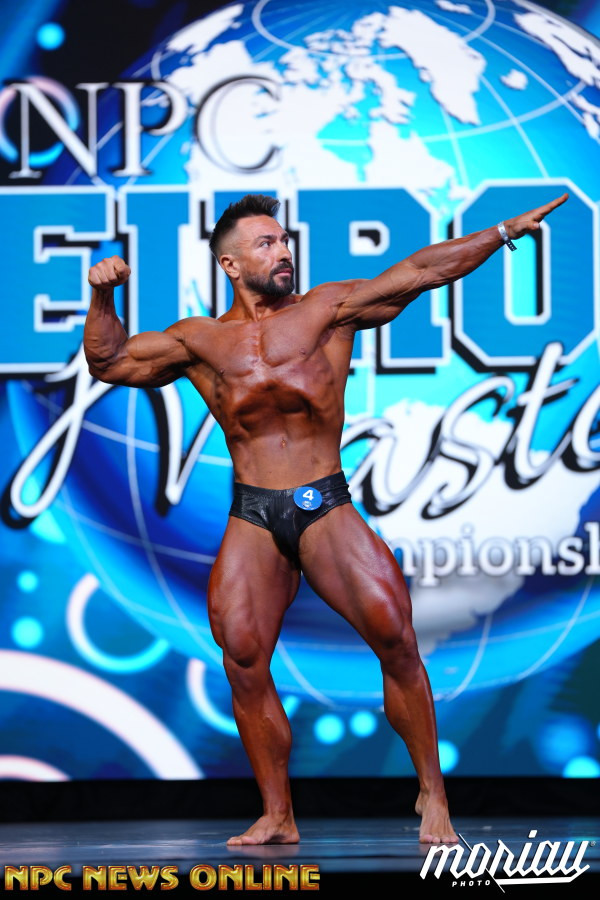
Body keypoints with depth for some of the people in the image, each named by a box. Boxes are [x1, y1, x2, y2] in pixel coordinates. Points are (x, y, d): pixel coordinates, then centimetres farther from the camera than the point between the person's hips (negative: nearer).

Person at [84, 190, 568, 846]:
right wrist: (103, 299, -1)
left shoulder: (328, 311, 7)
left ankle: (431, 794, -3)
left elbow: (417, 272, 4)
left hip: (327, 508, -1)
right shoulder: (201, 342, 11)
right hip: (251, 521, 2)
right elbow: (108, 362, 15)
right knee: (244, 662, -7)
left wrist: (507, 231, 0)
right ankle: (277, 817, 5)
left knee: (394, 635, -16)